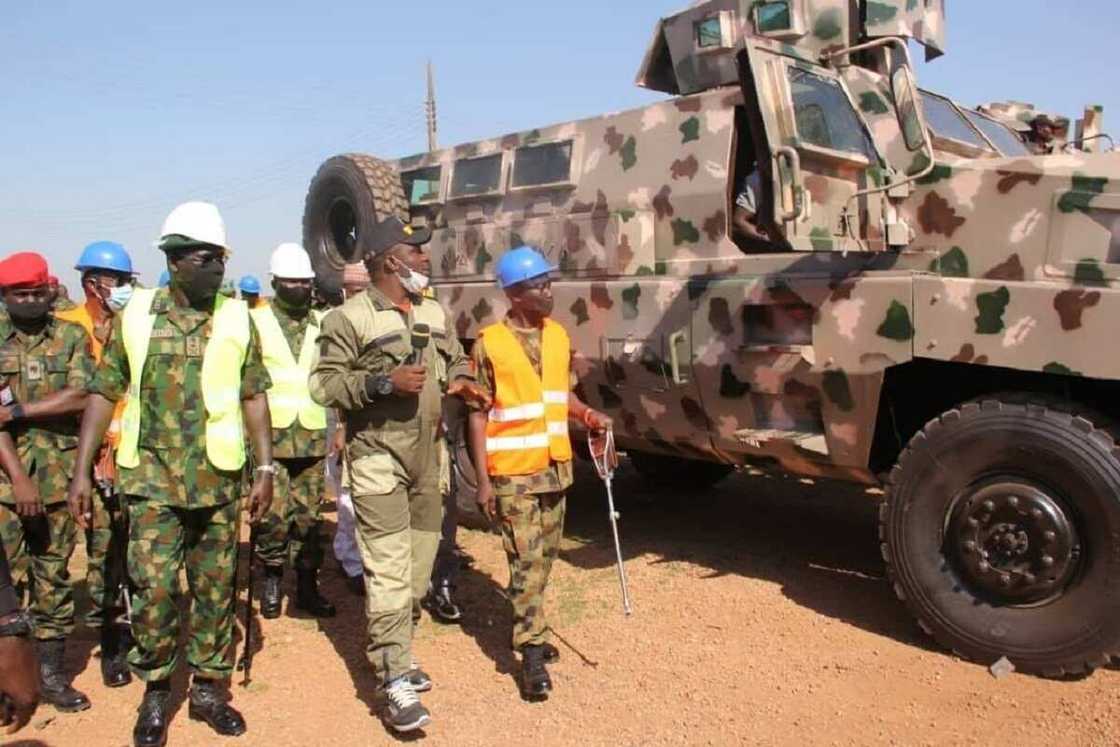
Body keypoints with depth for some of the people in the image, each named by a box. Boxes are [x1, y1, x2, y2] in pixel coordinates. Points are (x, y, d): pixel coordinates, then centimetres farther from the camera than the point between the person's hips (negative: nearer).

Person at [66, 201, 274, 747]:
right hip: (152, 479, -1)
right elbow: (103, 393, 4)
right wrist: (82, 471, 1)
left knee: (216, 590, 9)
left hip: (219, 481, 1)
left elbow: (253, 396, 4)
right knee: (154, 590, -1)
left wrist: (265, 467, -2)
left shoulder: (237, 321, 2)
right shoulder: (135, 317, 1)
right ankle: (155, 691, 22)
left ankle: (209, 688, 26)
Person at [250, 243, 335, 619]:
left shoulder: (322, 323, 11)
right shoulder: (255, 321, 2)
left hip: (313, 436, 3)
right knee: (273, 514, -1)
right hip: (270, 436, -2)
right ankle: (272, 581, 18)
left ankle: (307, 585, 19)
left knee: (308, 514, 8)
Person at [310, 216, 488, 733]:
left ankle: (396, 657, 31)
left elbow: (455, 360, 22)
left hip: (427, 457, 7)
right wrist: (383, 382, -22)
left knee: (418, 569, 14)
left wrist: (460, 381, 0)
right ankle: (395, 686, -1)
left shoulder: (435, 313, 12)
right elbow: (323, 383, -11)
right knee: (389, 572, -8)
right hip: (378, 459, -7)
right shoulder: (350, 318, -8)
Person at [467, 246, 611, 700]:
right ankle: (532, 654, 6)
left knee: (545, 559, 16)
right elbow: (479, 416, -10)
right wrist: (483, 481, -12)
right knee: (526, 563, -3)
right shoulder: (490, 344, -12)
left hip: (555, 468, 6)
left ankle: (530, 630, 34)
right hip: (514, 473, -6)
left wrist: (588, 415, -4)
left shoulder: (558, 335, 5)